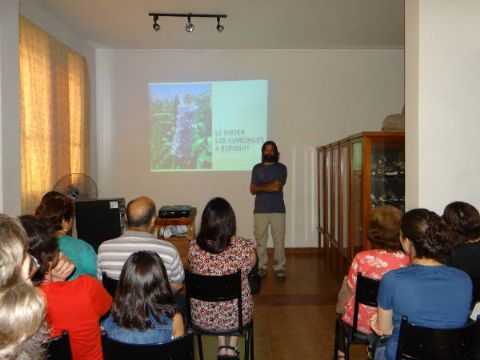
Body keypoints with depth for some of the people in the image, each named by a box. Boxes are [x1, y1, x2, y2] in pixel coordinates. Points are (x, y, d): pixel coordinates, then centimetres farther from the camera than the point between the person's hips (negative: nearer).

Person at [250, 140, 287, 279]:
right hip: (260, 210, 2)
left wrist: (260, 187, -2)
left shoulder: (281, 168, 3)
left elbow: (277, 186, -11)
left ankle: (279, 268, 9)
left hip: (278, 210, -1)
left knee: (279, 240, -1)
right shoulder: (257, 168, 10)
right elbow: (252, 190, 2)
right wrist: (270, 186, -9)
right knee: (260, 240, 2)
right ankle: (261, 267, 13)